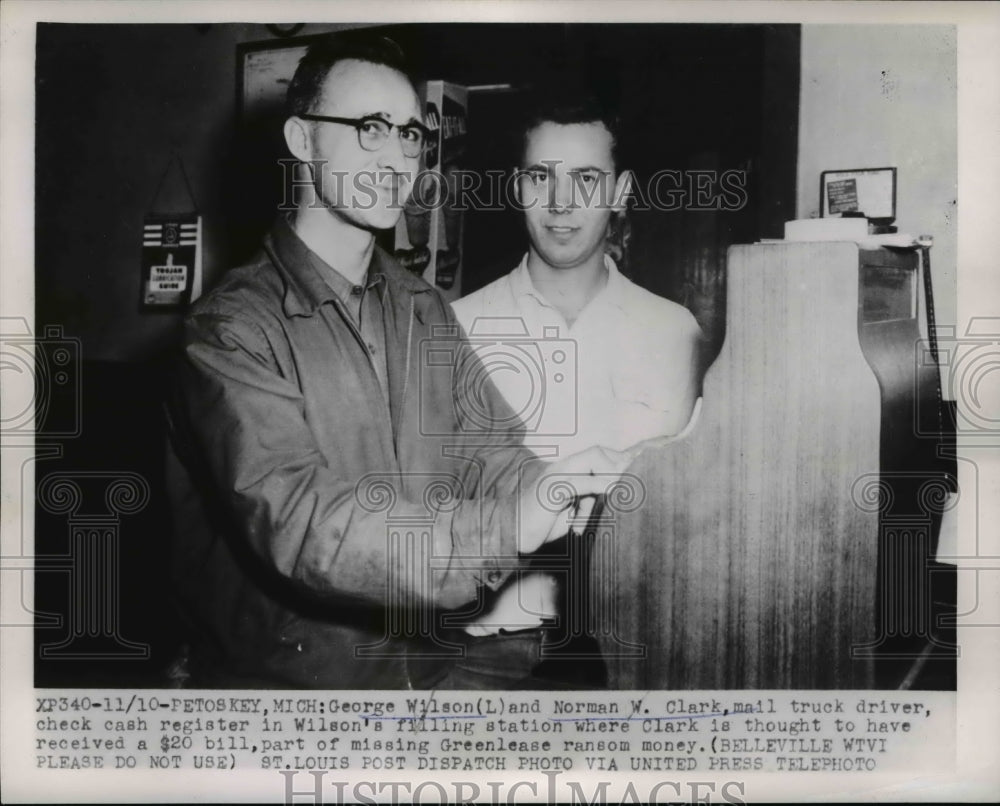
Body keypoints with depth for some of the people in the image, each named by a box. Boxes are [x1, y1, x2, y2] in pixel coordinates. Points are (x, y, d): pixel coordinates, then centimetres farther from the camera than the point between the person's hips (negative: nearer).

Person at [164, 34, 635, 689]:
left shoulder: (427, 311, 9)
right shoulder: (232, 328, -13)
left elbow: (491, 453, -2)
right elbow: (299, 523, -25)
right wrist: (505, 529, -36)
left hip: (427, 666, 5)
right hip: (282, 679, -4)